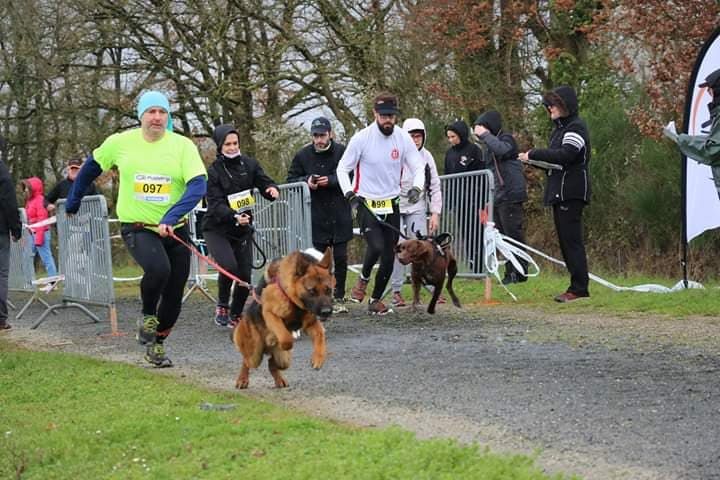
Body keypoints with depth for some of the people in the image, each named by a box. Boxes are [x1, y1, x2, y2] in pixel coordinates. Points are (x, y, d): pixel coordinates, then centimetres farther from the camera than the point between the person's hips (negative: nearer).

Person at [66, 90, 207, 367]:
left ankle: (156, 344, 33)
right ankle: (148, 316, -2)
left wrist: (170, 218, -31)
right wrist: (72, 204, 20)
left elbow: (198, 185, -18)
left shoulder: (183, 146, -8)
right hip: (136, 228, -2)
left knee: (174, 298, 7)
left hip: (174, 230, 2)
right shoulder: (120, 143, -3)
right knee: (158, 268, -31)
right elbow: (91, 167, 14)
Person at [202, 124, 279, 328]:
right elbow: (216, 204, -19)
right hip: (217, 229, -4)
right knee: (228, 266, -25)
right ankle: (222, 305, 0)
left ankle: (235, 315, 22)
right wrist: (234, 217, -36)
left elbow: (264, 182, -1)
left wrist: (272, 189, -26)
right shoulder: (213, 171, -11)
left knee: (245, 275, 0)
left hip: (243, 230, 4)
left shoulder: (249, 164, 3)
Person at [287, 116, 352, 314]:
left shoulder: (342, 152, -5)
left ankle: (338, 298, 15)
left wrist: (330, 181, -19)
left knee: (340, 258, 4)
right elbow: (291, 179, 9)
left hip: (340, 215, -1)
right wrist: (306, 181, -11)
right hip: (315, 215, 1)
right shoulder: (303, 155, 2)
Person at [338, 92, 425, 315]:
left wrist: (416, 188, -19)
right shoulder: (362, 138, -11)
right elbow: (343, 168, -2)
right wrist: (349, 194, -16)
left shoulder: (403, 138, -3)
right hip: (366, 204, -3)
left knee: (389, 258, 5)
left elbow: (418, 168, 2)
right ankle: (364, 278, 7)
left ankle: (376, 299, 25)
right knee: (376, 246, -25)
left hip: (391, 205, 4)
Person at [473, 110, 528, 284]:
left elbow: (501, 149, -30)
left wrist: (485, 134, -20)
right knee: (503, 236, 8)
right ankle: (510, 272, 12)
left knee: (513, 234, -8)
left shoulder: (506, 139, -6)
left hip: (510, 196, -9)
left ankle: (519, 273, -6)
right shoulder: (491, 145, 20)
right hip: (497, 198, 9)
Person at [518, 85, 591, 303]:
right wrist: (536, 160, 1)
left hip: (571, 193, -10)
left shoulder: (576, 127, -9)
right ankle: (577, 286, 13)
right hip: (559, 192, 10)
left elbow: (565, 155, -23)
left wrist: (534, 154, -18)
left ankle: (579, 288, -9)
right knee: (565, 240, 9)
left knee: (572, 240, -10)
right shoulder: (559, 128, 20)